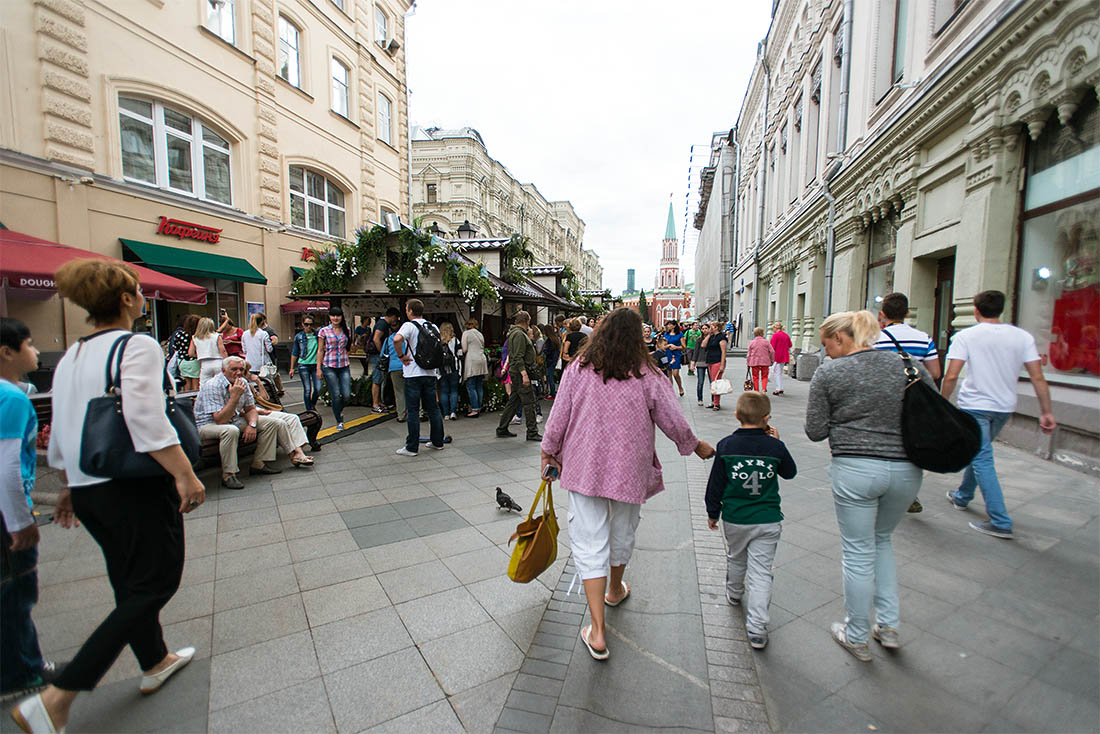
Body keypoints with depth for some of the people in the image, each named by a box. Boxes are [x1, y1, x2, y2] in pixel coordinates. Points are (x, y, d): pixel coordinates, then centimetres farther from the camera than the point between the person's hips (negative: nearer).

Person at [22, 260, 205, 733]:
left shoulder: (69, 357, 11)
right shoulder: (137, 346, -15)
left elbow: (60, 433, 15)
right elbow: (143, 419, -27)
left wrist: (72, 487, 24)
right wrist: (186, 475, -24)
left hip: (89, 491, 9)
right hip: (135, 486, -9)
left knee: (131, 582, 22)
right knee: (154, 585, 5)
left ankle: (155, 663, 39)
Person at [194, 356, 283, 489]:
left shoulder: (243, 383, 0)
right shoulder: (212, 387, -23)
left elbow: (251, 409, 6)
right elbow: (220, 420, -30)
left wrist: (252, 425, -14)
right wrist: (235, 396, -32)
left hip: (234, 420, 8)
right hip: (207, 425, -8)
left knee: (270, 423, -3)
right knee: (231, 430, -40)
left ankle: (258, 464, 1)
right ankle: (228, 475, -26)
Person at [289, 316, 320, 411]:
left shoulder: (317, 335, 5)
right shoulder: (298, 336, 4)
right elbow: (294, 353, 10)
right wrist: (292, 368, 9)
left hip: (315, 365, 1)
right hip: (303, 365, -1)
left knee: (318, 389, -4)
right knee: (307, 389, 0)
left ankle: (313, 405, 24)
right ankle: (309, 410, 13)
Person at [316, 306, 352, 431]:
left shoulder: (346, 331, 9)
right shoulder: (324, 331, 2)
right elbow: (320, 350, 3)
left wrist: (349, 364, 12)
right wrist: (318, 368, 0)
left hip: (344, 366, 2)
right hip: (329, 366, -2)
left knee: (347, 395, -5)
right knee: (336, 395, -3)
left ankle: (339, 410, 29)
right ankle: (339, 422, 13)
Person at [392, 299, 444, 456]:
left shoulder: (409, 325, -8)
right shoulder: (433, 327, 11)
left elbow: (397, 339, -27)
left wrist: (402, 356, -14)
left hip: (413, 374, -6)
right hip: (431, 373, 6)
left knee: (413, 411, 1)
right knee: (433, 409, 13)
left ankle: (412, 447, 6)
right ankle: (437, 442, 21)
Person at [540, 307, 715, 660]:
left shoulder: (579, 368, -6)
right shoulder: (647, 375, -8)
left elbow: (559, 416, -3)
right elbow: (673, 422, -3)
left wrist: (549, 451, 12)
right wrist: (696, 446, 16)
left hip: (584, 468, 0)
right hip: (629, 470, 1)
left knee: (589, 541, 7)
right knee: (622, 533, 24)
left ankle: (598, 631, 9)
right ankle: (615, 589, 49)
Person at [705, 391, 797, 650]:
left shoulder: (726, 446, -10)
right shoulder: (775, 446, -10)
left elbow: (716, 483, -4)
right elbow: (790, 472, 11)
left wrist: (712, 512, 9)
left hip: (734, 519, 1)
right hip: (768, 520, -1)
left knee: (736, 559, 24)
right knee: (761, 571, 6)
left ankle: (735, 594, 49)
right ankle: (756, 629, 7)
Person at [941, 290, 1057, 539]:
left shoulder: (965, 336, -10)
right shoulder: (1023, 336, 2)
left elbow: (951, 376, -17)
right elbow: (1038, 378, -1)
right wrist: (1046, 412, 3)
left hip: (975, 406, -6)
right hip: (1005, 407, 6)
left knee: (982, 459, -2)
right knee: (978, 453, 21)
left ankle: (1000, 522, -4)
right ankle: (962, 497, 38)